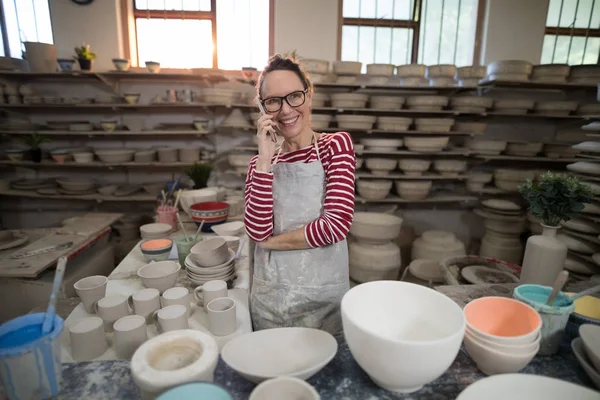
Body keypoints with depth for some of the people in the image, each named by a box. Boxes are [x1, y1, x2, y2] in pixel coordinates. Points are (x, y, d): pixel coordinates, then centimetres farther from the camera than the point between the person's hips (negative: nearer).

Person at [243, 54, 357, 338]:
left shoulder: (336, 144, -6)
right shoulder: (260, 162, 4)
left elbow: (336, 225, -19)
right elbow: (257, 231, -13)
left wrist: (269, 241, -11)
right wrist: (265, 158, -16)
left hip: (322, 296, -3)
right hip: (269, 296, 3)